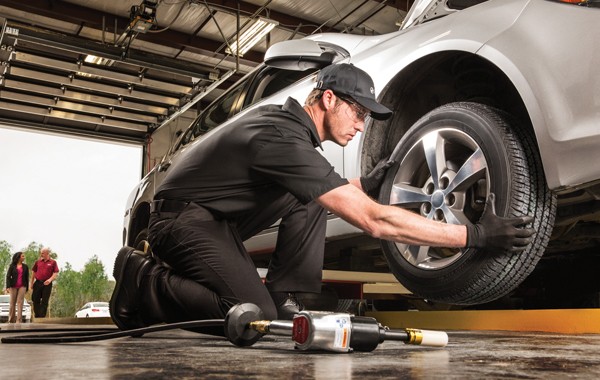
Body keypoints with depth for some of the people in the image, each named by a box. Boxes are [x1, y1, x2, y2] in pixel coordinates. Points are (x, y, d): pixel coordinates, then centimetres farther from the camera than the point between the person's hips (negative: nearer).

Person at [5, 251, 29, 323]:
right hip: (13, 286, -1)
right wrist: (8, 287, -12)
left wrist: (27, 287, 8)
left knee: (20, 303, -7)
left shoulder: (25, 266, 8)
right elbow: (8, 276, -3)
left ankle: (19, 321, -9)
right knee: (12, 303, 5)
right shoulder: (12, 266, 2)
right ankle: (11, 320, 14)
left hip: (22, 286, 1)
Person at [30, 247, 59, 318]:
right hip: (37, 283, 3)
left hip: (47, 284, -3)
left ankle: (42, 317, 4)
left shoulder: (53, 262, 3)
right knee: (35, 300, 5)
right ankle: (37, 316, 15)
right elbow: (34, 273, 16)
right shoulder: (38, 262, 12)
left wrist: (50, 279, -21)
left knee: (44, 302, 0)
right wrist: (31, 283, 11)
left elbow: (55, 273, -4)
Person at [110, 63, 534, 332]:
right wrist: (474, 234, -26)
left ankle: (283, 297, -1)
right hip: (182, 220, -10)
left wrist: (362, 184, 8)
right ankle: (143, 282, -5)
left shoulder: (284, 118, 5)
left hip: (214, 221, 10)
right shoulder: (285, 139, -26)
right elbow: (374, 221, -30)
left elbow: (322, 188, 23)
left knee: (311, 198, 0)